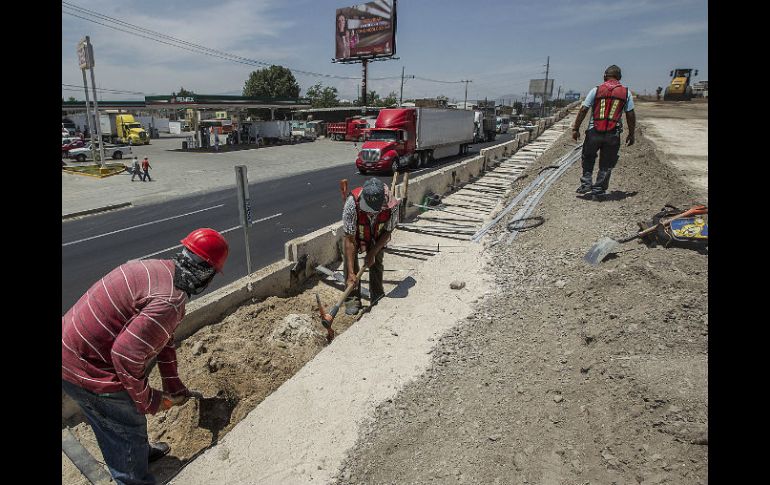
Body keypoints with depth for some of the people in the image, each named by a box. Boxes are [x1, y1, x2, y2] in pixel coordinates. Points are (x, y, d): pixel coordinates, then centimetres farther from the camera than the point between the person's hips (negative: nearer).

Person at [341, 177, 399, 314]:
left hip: (377, 236, 1)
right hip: (355, 233, -1)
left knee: (376, 263, 0)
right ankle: (352, 299, -2)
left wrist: (372, 253, -18)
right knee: (350, 260, -15)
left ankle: (377, 296, 21)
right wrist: (351, 272, -38)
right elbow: (349, 240, -37)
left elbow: (387, 232, -18)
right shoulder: (352, 203, -42)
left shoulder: (392, 204, -38)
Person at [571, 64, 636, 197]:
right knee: (606, 164, 11)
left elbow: (583, 110, -2)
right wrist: (631, 134, 12)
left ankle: (586, 183, 10)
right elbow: (631, 115, 4)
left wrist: (575, 128, 4)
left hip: (594, 132, 0)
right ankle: (598, 189, 13)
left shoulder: (596, 90, 2)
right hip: (613, 135, 1)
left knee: (588, 159, 20)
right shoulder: (626, 92, 6)